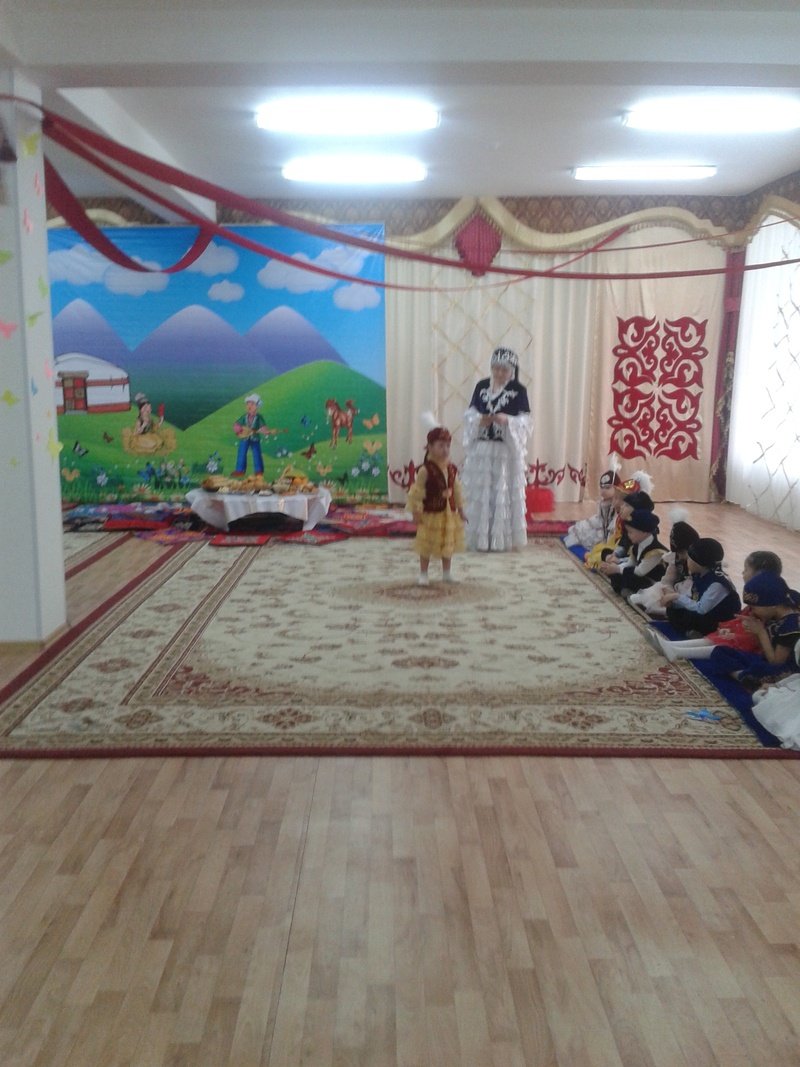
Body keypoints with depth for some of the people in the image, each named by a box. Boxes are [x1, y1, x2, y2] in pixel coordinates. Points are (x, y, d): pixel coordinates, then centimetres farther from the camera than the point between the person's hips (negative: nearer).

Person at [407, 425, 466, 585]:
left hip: (449, 513, 5)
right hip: (431, 513, -5)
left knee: (448, 544, 14)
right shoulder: (425, 470, -16)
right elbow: (416, 492, -14)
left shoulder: (452, 469, 1)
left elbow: (457, 490, 10)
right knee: (427, 545, 3)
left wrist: (460, 509, 12)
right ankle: (423, 574, 14)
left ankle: (447, 572, 28)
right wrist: (416, 512, -15)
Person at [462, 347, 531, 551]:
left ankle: (502, 538, 10)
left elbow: (524, 423, -6)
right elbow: (469, 415, 6)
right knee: (480, 495, 5)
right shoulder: (481, 386, 5)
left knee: (504, 495, 1)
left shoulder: (519, 390, -3)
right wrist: (480, 420, -15)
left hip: (507, 452, -3)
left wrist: (507, 421, -24)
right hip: (481, 450, 3)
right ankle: (481, 538, 14)